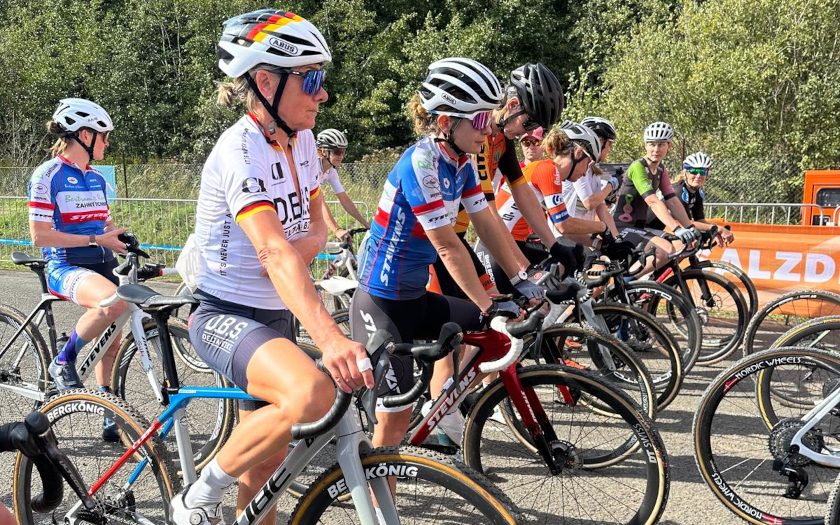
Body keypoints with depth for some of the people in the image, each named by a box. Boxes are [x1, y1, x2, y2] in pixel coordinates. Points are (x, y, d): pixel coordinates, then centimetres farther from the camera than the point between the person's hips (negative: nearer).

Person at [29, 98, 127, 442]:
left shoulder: (96, 179, 14)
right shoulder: (47, 175, -8)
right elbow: (40, 235, -14)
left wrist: (124, 239, 1)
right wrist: (95, 239, -17)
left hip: (102, 265, 7)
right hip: (65, 267, -7)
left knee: (110, 344, 5)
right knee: (114, 302, -35)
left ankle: (109, 415, 19)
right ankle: (63, 362, -12)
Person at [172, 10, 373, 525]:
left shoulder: (300, 141, 3)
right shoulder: (241, 149, -22)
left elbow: (317, 227, 10)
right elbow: (273, 252, -35)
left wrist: (303, 248, -16)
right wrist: (332, 339, -46)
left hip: (274, 316, 8)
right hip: (224, 314, -8)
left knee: (268, 456, 13)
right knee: (312, 392, -33)